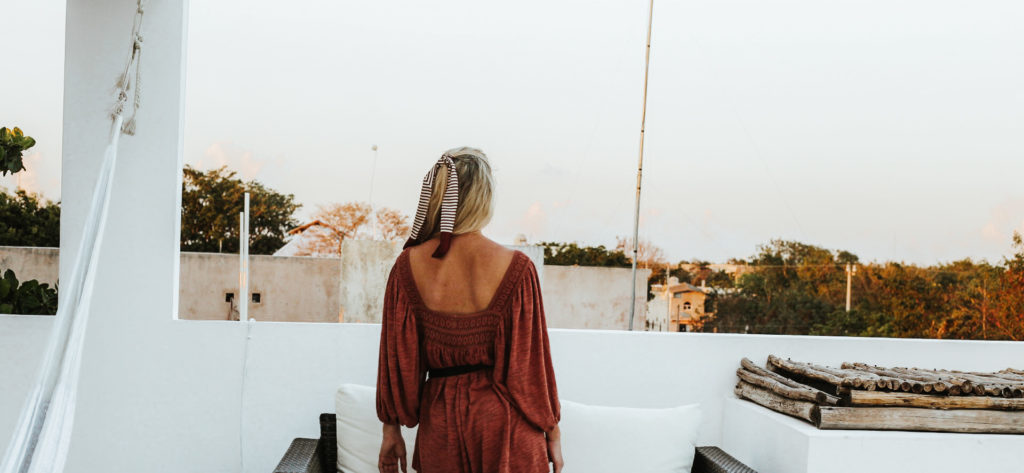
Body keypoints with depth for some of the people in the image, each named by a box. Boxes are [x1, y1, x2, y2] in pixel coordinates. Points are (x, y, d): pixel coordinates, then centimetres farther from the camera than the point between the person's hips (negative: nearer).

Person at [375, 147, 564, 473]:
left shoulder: (408, 266, -7)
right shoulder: (515, 267, -14)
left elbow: (396, 358, -1)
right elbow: (532, 362, -8)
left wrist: (391, 431, 10)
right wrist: (552, 433, 4)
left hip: (440, 421, 2)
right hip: (504, 421, -2)